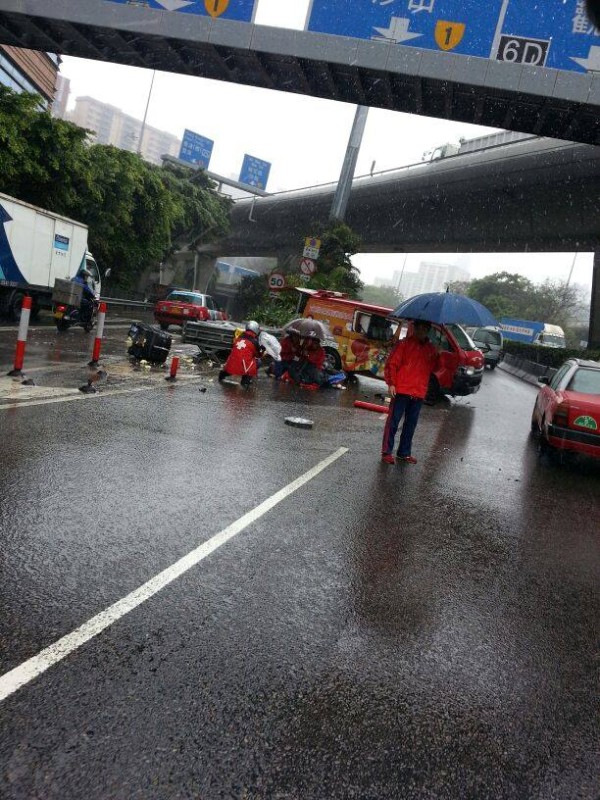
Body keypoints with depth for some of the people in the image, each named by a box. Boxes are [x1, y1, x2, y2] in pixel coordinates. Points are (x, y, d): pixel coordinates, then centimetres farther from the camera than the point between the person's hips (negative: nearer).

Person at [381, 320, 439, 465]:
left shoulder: (432, 349, 10)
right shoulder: (405, 344, -4)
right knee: (393, 422, -2)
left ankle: (405, 453, 22)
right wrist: (391, 383, -11)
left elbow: (433, 367, 18)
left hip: (419, 393, 5)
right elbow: (391, 363, -6)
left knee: (411, 424, 11)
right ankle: (386, 452, 5)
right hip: (401, 390, -5)